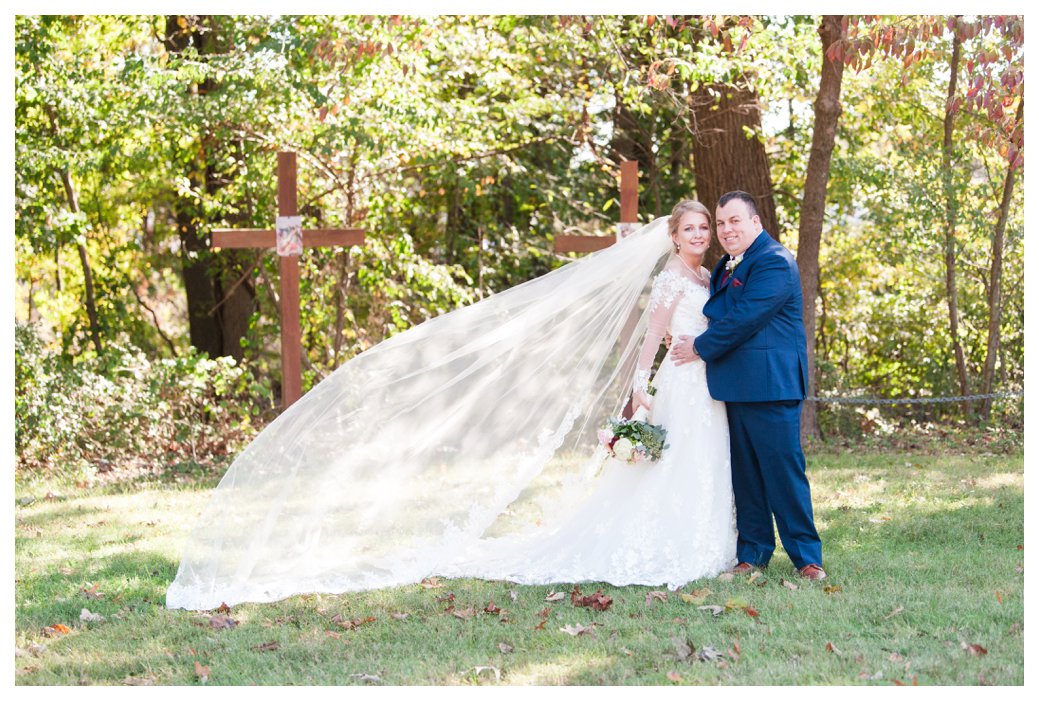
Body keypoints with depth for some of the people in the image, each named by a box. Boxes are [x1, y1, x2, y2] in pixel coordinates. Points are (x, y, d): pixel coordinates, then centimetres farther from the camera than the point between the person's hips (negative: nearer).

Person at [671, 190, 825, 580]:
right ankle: (753, 552, 19)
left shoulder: (774, 263, -12)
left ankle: (806, 557, 0)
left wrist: (700, 347, -8)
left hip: (770, 385, -9)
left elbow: (744, 318, -18)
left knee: (783, 469, -7)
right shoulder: (726, 266, 19)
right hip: (737, 385, 9)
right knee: (745, 473, 12)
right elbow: (715, 313, 20)